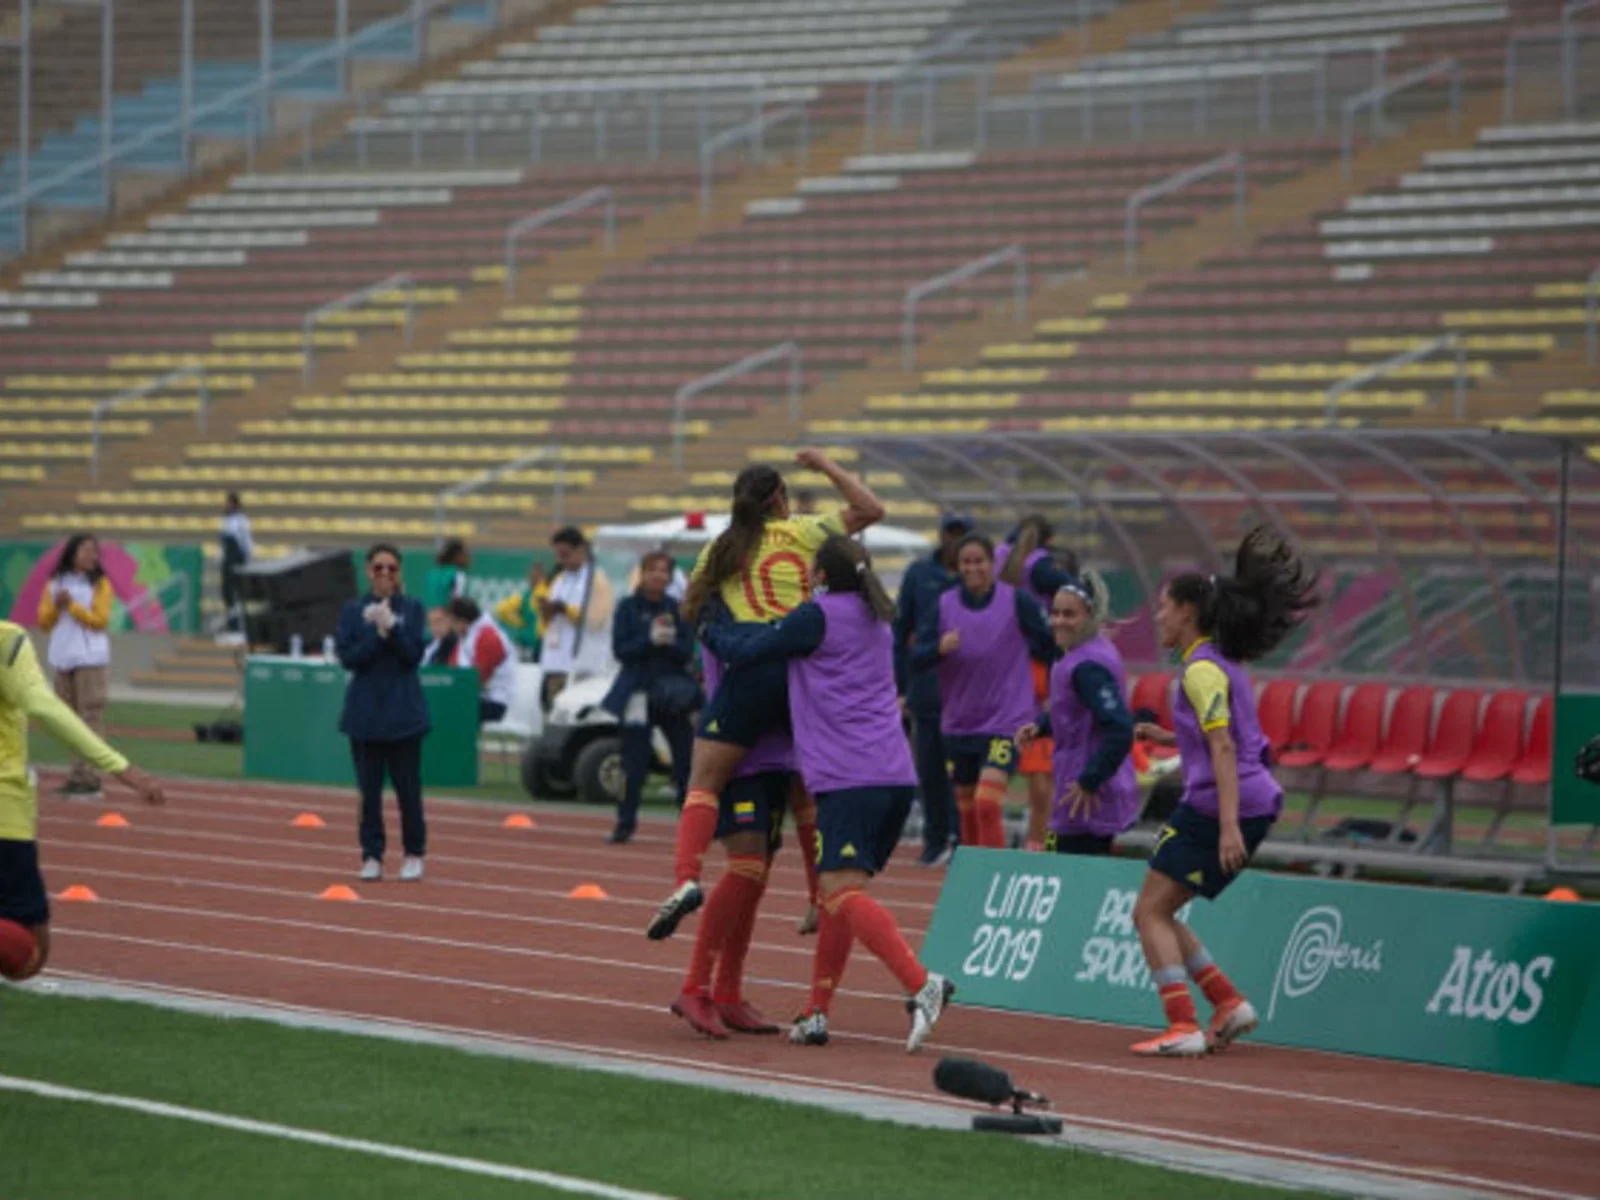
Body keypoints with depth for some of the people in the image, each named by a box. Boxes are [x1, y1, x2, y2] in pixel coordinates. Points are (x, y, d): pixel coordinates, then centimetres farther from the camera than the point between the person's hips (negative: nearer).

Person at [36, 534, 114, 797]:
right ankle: (76, 776, 11)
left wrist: (72, 605, -13)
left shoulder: (100, 585, 0)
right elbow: (43, 622, 11)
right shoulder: (54, 585, 12)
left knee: (90, 718, -9)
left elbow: (100, 620, -8)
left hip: (90, 660, -5)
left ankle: (89, 777, -11)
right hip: (62, 660, 5)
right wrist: (56, 606, -7)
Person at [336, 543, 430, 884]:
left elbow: (414, 655, -7)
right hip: (366, 712, 1)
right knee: (369, 788, 2)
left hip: (403, 711, -1)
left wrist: (391, 627, -21)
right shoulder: (353, 611, 4)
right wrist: (378, 634, -17)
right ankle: (372, 856, 9)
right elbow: (348, 657, -5)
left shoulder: (411, 609, 3)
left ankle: (414, 853, 14)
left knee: (407, 786, 2)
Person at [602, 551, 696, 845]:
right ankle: (625, 823, 6)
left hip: (673, 694, 2)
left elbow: (687, 651, 1)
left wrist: (669, 642, -20)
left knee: (686, 757, 1)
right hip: (638, 691, -2)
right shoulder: (628, 607, 2)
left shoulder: (676, 609, 6)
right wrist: (650, 640, -19)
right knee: (634, 762, -3)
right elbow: (620, 649, -5)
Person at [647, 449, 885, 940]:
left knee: (704, 783, 0)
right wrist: (826, 466, 20)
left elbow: (691, 610, 20)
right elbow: (871, 509, 12)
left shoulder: (720, 549, 14)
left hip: (751, 667, -1)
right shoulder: (803, 532, 11)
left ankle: (686, 878, -23)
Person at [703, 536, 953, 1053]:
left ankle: (921, 984, -33)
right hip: (896, 775, 8)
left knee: (842, 891, -16)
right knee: (838, 892, 14)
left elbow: (746, 651, 1)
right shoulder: (877, 624, 23)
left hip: (849, 777, -8)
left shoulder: (819, 616, -1)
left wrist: (710, 631, 21)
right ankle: (816, 1014, 14)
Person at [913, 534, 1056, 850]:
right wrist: (939, 648, -27)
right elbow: (917, 659, -7)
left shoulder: (1017, 602, -7)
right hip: (958, 725, 4)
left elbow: (1051, 646, 2)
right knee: (967, 810, 13)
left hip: (1005, 721, -4)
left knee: (987, 804, -20)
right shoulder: (942, 606, 0)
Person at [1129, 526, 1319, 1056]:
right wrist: (1168, 738, 22)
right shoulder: (1221, 660, 17)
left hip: (1217, 805, -10)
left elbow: (1223, 748, -21)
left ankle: (1184, 1027, -14)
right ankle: (1229, 1004, 11)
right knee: (1156, 913, 15)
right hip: (1255, 801, 10)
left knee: (1151, 911, -6)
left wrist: (1229, 825, -27)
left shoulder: (1202, 669, -13)